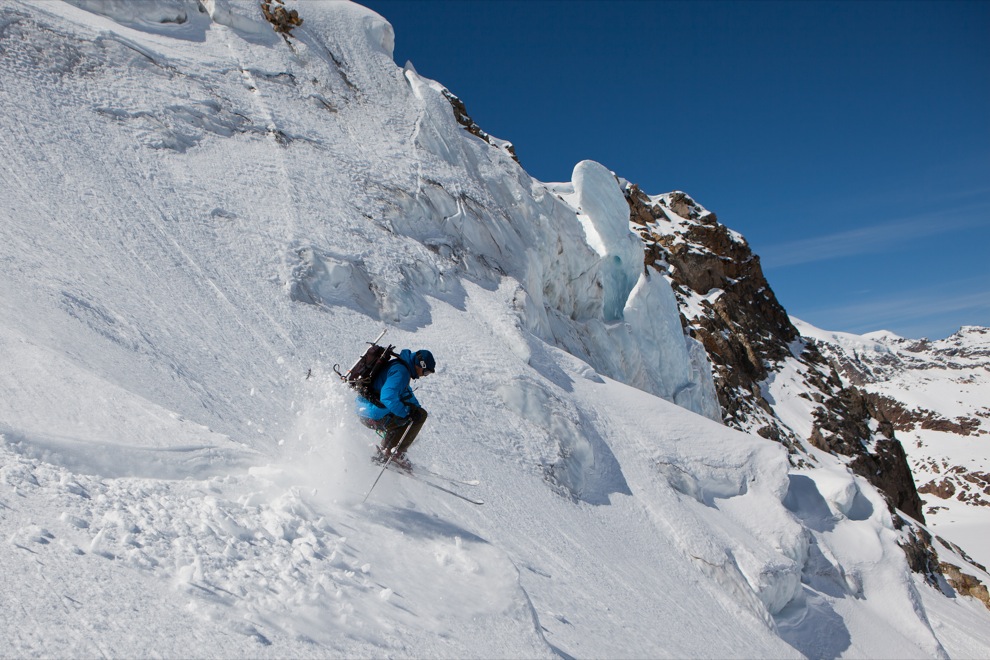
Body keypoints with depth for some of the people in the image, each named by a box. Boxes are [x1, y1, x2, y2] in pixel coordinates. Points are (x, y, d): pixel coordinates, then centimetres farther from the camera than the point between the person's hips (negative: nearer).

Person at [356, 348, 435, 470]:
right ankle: (394, 453, -2)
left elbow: (406, 391, 28)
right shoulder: (401, 372, -19)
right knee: (420, 415, -4)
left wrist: (417, 408, 15)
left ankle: (385, 449, 20)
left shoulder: (400, 366, 14)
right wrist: (407, 412, -20)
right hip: (374, 417, -10)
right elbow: (388, 397, -30)